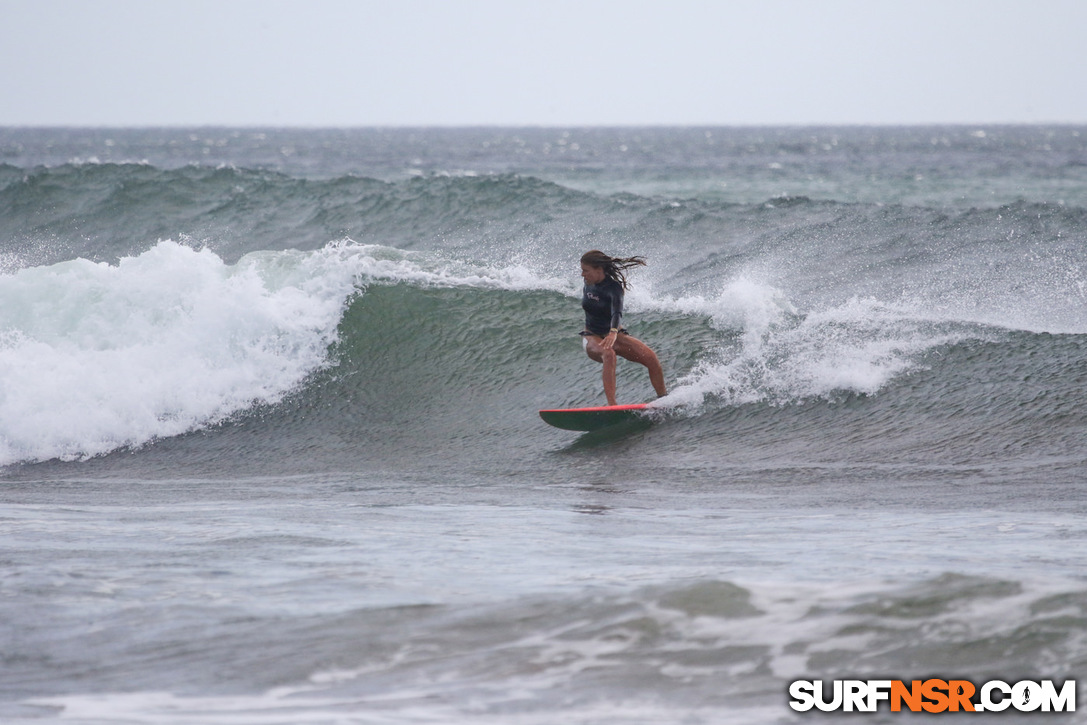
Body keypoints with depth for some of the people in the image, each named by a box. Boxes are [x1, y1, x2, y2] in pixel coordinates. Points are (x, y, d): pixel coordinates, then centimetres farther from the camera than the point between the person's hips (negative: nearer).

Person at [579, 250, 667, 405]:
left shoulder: (613, 288, -22)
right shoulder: (589, 283, -5)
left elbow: (617, 312, -41)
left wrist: (613, 333, -62)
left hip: (614, 335, -1)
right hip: (592, 338, 1)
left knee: (651, 357, -23)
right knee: (609, 355, -36)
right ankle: (611, 405, -50)